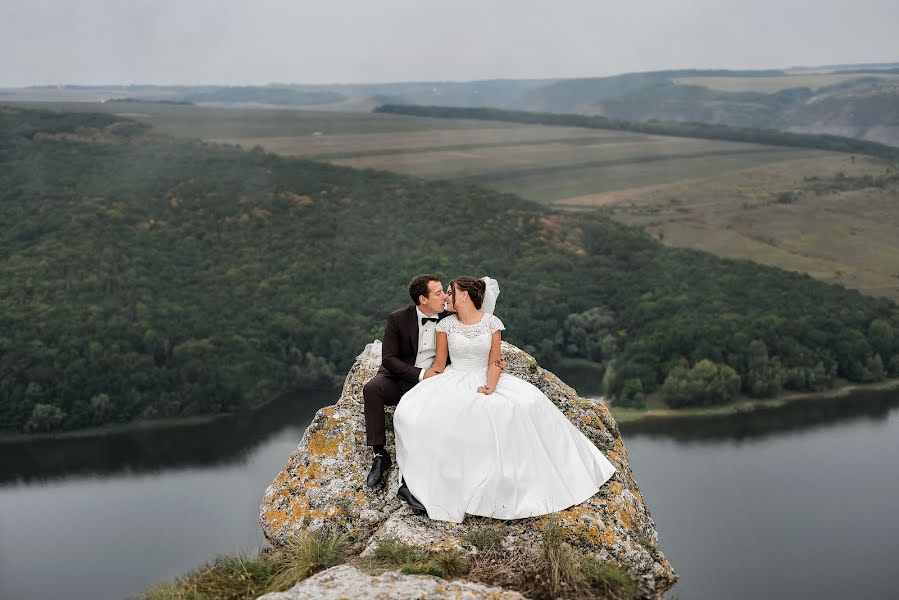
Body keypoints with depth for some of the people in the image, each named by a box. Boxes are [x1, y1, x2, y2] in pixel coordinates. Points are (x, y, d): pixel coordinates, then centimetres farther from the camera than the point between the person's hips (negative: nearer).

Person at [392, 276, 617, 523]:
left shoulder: (492, 323, 0)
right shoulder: (446, 324, 1)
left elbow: (494, 362, -2)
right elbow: (438, 366, 2)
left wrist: (490, 386, -21)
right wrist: (422, 390, -12)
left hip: (485, 380, 0)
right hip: (454, 381, 0)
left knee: (528, 402, -27)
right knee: (411, 413, -30)